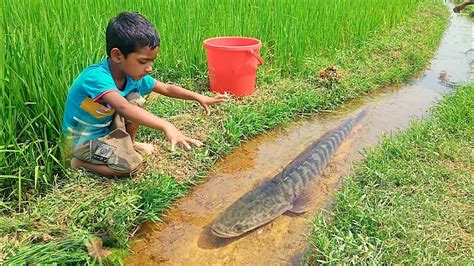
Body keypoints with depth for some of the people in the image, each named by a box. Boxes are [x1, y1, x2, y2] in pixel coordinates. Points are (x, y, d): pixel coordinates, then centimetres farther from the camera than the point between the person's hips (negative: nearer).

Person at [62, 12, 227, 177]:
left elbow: (167, 89, 2)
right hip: (82, 139, -7)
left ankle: (129, 144, 16)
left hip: (106, 128, 7)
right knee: (132, 164, -23)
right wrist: (165, 126, -62)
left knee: (136, 99, -7)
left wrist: (199, 98, -6)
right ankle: (79, 162, -1)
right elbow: (123, 108, -52)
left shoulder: (133, 74, -11)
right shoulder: (96, 76, -35)